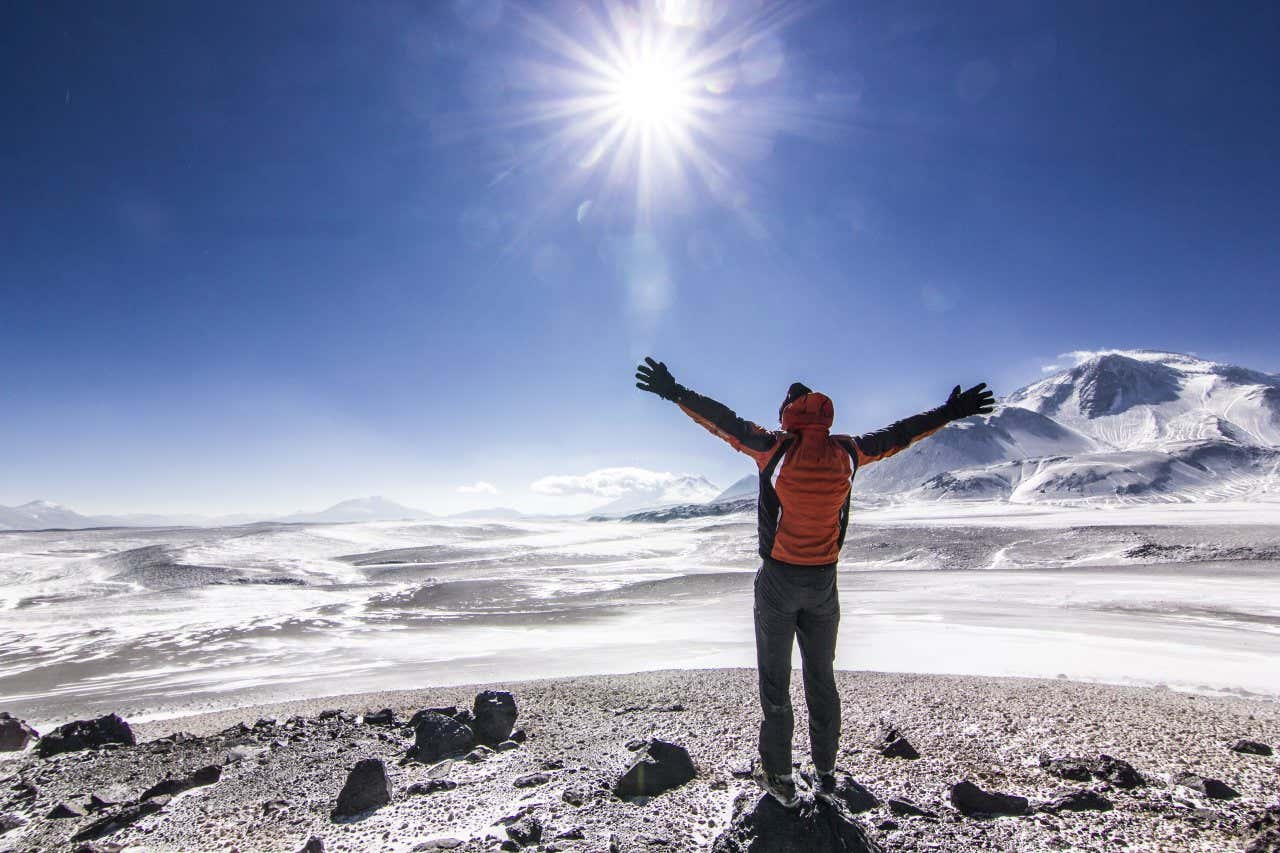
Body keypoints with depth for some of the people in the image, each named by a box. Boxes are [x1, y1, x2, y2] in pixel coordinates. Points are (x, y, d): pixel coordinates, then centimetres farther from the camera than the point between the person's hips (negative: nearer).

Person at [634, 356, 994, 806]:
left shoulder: (775, 449, -15)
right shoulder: (846, 453, -4)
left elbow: (724, 421, -16)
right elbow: (899, 434, 6)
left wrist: (675, 393, -10)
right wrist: (951, 412, 19)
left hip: (778, 580, -3)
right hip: (824, 582, 4)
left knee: (775, 680, 10)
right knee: (821, 678, 18)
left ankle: (779, 777, 19)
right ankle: (825, 773, 29)